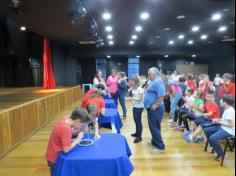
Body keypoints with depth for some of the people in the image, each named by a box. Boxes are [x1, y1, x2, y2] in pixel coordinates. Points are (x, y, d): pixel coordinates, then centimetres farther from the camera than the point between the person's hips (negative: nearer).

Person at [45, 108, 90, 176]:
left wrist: (79, 130, -12)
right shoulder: (66, 129, -34)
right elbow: (66, 149, -31)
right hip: (55, 158, -8)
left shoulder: (66, 119, -11)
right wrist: (78, 139, -22)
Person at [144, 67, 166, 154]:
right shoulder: (155, 81, 14)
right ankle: (154, 142, 35)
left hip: (155, 109, -10)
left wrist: (156, 105, -25)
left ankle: (160, 147, 7)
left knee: (155, 128, -3)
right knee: (153, 127, 20)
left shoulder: (158, 81, -19)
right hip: (152, 108, 10)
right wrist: (146, 88, 7)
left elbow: (161, 95, -30)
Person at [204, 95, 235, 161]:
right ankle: (214, 146, 23)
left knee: (213, 137, -29)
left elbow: (231, 125, -24)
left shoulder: (230, 111, -24)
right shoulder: (227, 109, 7)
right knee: (206, 130, 10)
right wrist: (218, 120, 3)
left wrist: (219, 122, -17)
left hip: (229, 131, -11)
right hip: (223, 127, 11)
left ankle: (221, 154, -6)